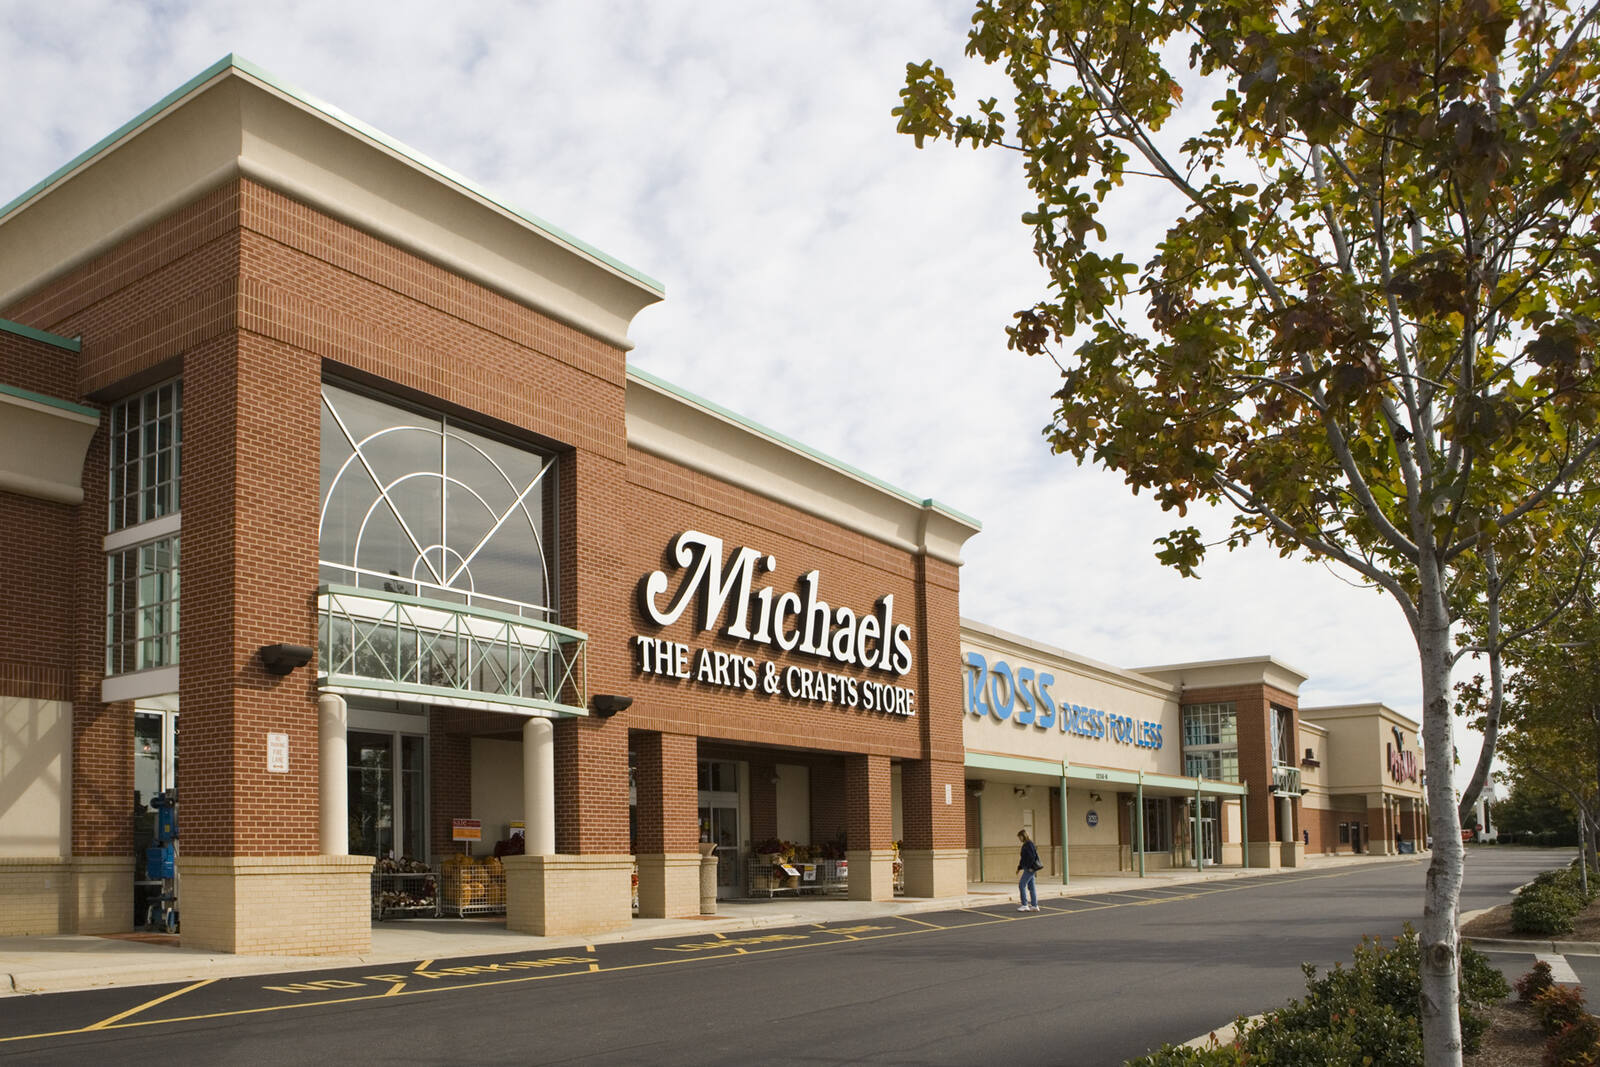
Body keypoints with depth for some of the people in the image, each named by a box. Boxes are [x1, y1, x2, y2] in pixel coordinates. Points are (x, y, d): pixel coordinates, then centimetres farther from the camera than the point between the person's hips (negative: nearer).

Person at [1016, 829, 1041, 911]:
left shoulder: (1029, 844, -14)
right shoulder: (1025, 845, 15)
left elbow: (1033, 856, -22)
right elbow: (1023, 858, 22)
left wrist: (1030, 867, -21)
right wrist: (1019, 867, 18)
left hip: (1030, 868, -10)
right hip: (1027, 868, 10)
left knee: (1021, 885, -10)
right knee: (1031, 887, 10)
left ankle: (1025, 905, -8)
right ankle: (1034, 906, 12)